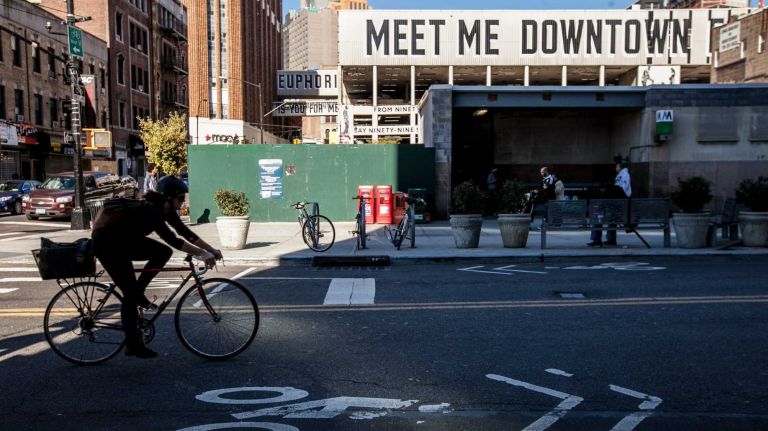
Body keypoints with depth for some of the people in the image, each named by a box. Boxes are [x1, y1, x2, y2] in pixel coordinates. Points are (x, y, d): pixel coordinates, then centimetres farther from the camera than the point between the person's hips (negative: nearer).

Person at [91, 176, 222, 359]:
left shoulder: (166, 209, -4)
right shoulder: (149, 210, -30)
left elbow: (185, 232, -1)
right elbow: (172, 240, -37)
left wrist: (212, 250, -8)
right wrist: (201, 254, -37)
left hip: (125, 241, 9)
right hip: (106, 243, -9)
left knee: (163, 252, -6)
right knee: (130, 292, -9)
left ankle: (138, 293, 6)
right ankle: (133, 346, 0)